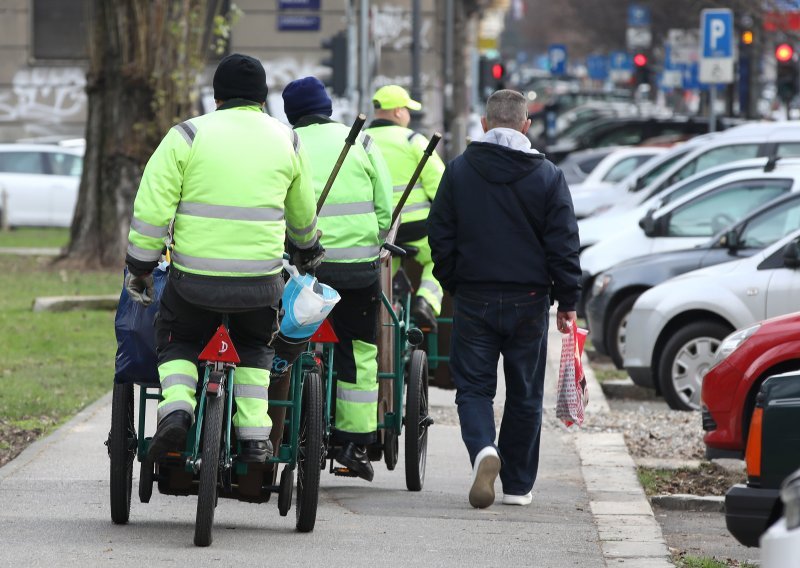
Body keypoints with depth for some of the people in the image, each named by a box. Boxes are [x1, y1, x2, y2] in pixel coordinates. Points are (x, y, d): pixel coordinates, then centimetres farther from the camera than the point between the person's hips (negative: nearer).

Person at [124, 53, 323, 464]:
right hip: (260, 282, 2)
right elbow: (303, 214, 24)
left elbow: (152, 209, -5)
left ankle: (175, 408, -3)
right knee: (253, 348, 27)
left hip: (195, 277, -2)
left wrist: (139, 267, 6)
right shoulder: (286, 141, 9)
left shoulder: (188, 136, -1)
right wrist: (307, 250, 44)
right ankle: (254, 437, 15)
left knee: (177, 342, 22)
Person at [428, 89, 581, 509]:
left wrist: (452, 285, 16)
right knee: (524, 394, 10)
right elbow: (563, 245, -2)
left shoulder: (459, 171, 0)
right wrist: (567, 302, 4)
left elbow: (440, 237, 4)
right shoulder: (547, 177, -3)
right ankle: (518, 485, 14)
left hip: (474, 300, 0)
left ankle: (483, 449, -22)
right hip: (528, 300, 0)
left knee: (473, 386, 6)